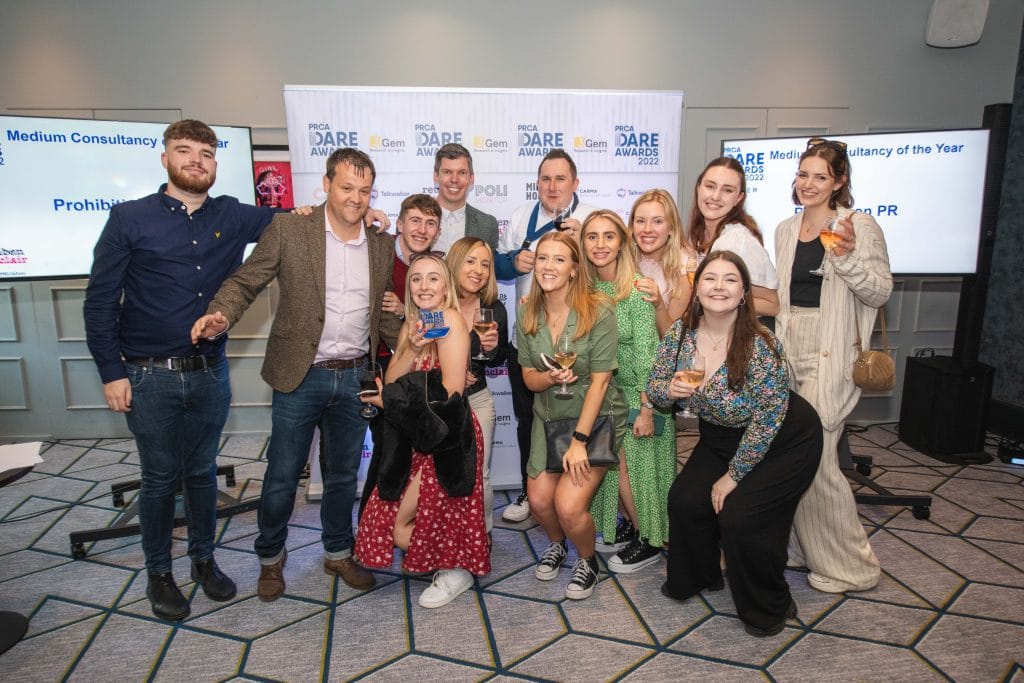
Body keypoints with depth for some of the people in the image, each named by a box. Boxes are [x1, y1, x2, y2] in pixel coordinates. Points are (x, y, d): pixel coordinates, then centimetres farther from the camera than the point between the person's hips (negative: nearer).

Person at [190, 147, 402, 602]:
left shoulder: (382, 245, 5)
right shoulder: (289, 229, -7)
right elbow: (246, 281, -6)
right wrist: (220, 315, -25)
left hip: (354, 377, 3)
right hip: (300, 377, -3)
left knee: (343, 475, 17)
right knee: (282, 476, 9)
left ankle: (338, 553, 38)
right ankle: (270, 557, 35)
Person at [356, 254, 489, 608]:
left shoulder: (450, 319, -13)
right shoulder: (411, 324, 11)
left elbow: (451, 391, -20)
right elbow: (391, 381, 2)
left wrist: (392, 400, -9)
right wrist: (412, 347, -17)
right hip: (417, 437, 8)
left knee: (400, 524, -3)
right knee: (386, 517, 7)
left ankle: (457, 569, 23)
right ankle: (448, 562, 30)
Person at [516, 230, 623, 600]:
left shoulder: (598, 312, -17)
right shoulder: (526, 313, -3)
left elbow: (599, 381, -16)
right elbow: (529, 378, 3)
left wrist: (580, 441, -17)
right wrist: (551, 378, -21)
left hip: (595, 418, -4)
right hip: (548, 418, 4)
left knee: (569, 505, -15)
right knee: (539, 500, -2)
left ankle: (587, 559, 19)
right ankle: (557, 543, 34)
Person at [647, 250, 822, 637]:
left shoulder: (761, 347, -29)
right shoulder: (679, 334, -14)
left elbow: (767, 421, -23)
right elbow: (654, 387, -4)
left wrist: (733, 475, -16)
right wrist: (669, 390, -29)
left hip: (783, 442, -5)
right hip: (720, 436, 5)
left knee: (740, 515, -16)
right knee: (685, 500, -6)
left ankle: (770, 609, 14)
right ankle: (697, 576, 25)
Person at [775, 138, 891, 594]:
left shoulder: (860, 226, -5)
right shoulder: (786, 230, 13)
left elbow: (881, 293, -7)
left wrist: (848, 258, -21)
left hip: (831, 355, -6)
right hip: (789, 350, 6)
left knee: (815, 455, -7)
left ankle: (849, 565, 13)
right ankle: (803, 547, 25)